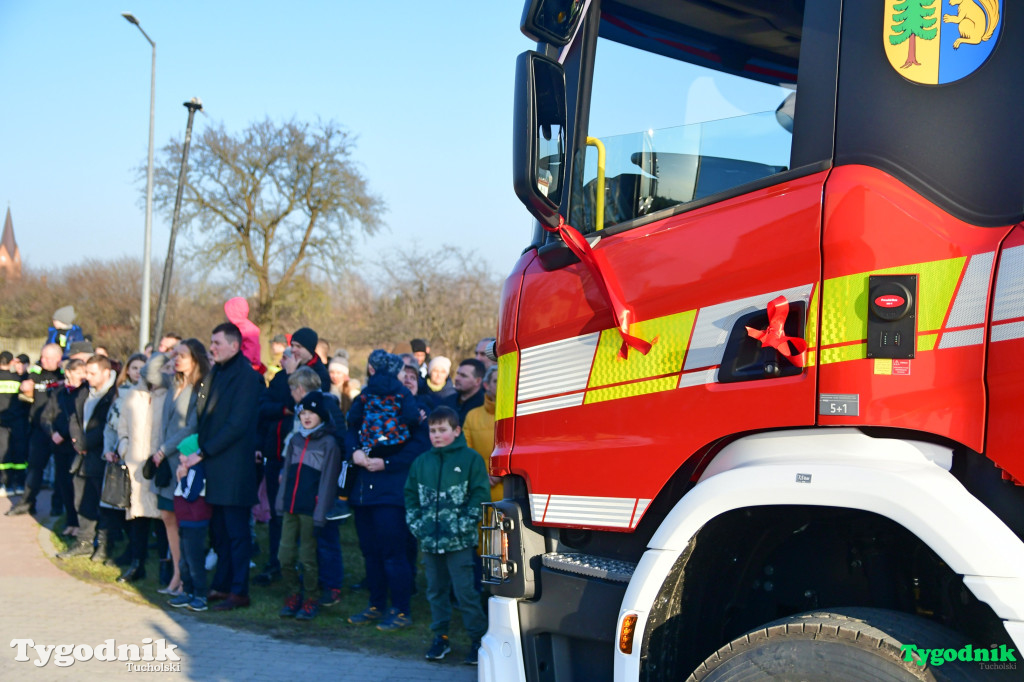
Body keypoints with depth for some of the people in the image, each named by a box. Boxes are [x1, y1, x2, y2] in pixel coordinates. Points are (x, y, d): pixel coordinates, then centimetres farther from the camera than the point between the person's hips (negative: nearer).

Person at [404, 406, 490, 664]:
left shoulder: (471, 459, -3)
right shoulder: (421, 463, 11)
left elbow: (480, 495, -6)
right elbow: (411, 496, 16)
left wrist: (461, 526, -12)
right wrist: (416, 524, 4)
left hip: (459, 541, -5)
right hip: (429, 541, 5)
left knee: (465, 591, -5)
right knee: (436, 590, 13)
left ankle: (478, 638, 5)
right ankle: (440, 637, 24)